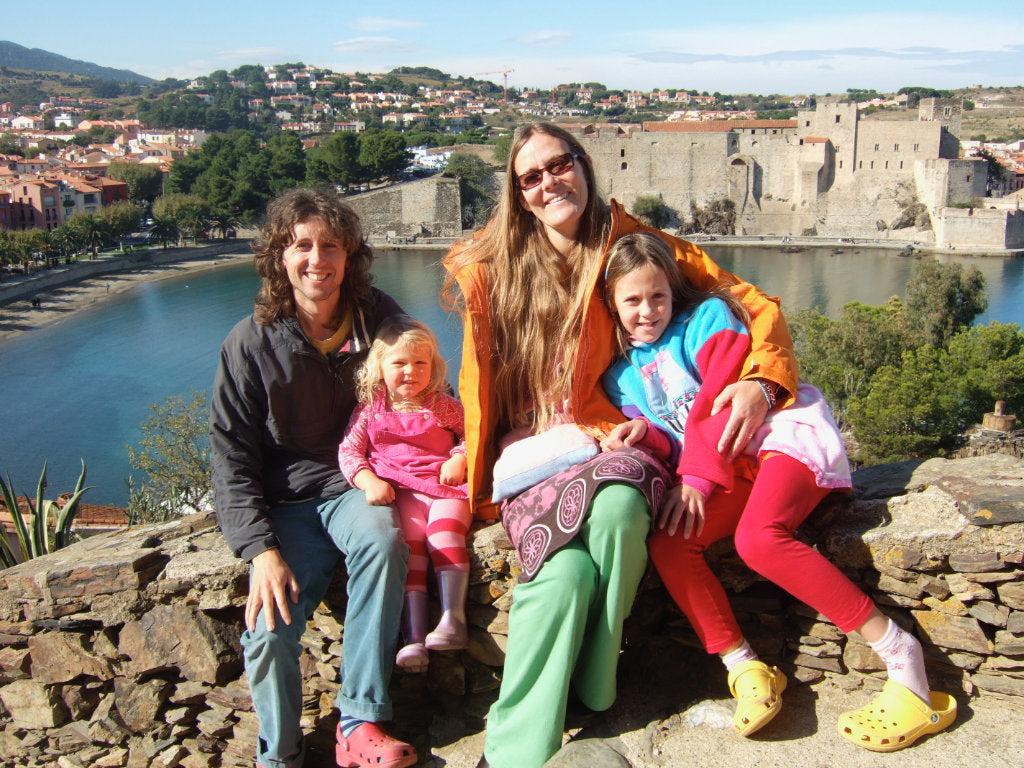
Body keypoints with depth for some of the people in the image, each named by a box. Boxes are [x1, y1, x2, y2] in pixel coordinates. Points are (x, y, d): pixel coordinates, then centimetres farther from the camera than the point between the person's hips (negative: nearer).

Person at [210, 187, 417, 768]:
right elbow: (231, 455, -3)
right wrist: (261, 550, -14)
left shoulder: (380, 320, 3)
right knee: (270, 631, -22)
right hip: (288, 504, 0)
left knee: (383, 540, -35)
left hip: (358, 487, 1)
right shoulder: (251, 344, -2)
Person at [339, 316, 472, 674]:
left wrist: (460, 459, -2)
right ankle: (415, 636, -30)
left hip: (444, 487, 1)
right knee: (409, 541, -25)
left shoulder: (444, 406, 14)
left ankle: (453, 619, -29)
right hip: (399, 493, 0)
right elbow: (348, 451, 7)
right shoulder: (370, 410, 12)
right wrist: (369, 481, -10)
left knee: (444, 528, -29)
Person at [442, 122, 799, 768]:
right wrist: (479, 478, 9)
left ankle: (593, 683, -15)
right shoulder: (492, 271, 7)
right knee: (567, 571, -29)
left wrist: (762, 379, -14)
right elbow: (480, 385, 13)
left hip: (608, 443, 0)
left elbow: (754, 303, 4)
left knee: (620, 506, -36)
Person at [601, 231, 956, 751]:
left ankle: (898, 653, -23)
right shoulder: (621, 374, 18)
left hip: (783, 433, -6)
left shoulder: (706, 317, 1)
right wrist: (641, 432, -10)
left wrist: (698, 476, -16)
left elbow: (726, 399, -10)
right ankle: (744, 669, -13)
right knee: (665, 543, -20)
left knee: (758, 537, -33)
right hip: (726, 469, 6)